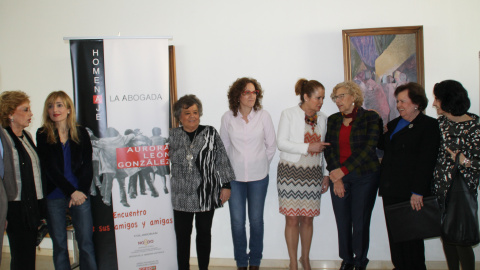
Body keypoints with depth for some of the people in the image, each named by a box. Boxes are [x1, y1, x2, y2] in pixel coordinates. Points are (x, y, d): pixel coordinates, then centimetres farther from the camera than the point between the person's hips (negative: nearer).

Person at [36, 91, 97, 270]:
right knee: (59, 246, 6)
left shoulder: (81, 133, 6)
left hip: (80, 194, 1)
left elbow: (87, 166, 4)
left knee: (86, 243, 1)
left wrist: (81, 191, -9)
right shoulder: (43, 135, 2)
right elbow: (49, 168, -5)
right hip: (54, 197, -1)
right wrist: (71, 191, -11)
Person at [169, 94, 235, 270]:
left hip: (206, 195, -1)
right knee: (182, 235, 5)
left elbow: (222, 161, 1)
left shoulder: (210, 133, 1)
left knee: (204, 233, 11)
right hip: (181, 196, 1)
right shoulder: (172, 136, 5)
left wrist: (226, 185, -2)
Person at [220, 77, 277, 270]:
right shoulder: (227, 118, -2)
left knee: (256, 220, 6)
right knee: (237, 221, 2)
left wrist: (262, 165, 10)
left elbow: (271, 145, 6)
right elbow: (224, 146, 9)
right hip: (234, 176, 0)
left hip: (258, 177, 0)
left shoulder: (264, 116, -3)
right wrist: (232, 166, 11)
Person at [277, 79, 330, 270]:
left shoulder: (322, 118, 12)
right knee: (292, 219, -1)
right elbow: (281, 143, -8)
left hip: (313, 174, 4)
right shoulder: (289, 114, -1)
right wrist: (308, 147, -14)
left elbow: (323, 149, 17)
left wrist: (326, 174, 13)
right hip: (291, 172, -3)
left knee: (308, 219, 7)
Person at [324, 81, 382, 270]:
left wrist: (343, 170, -14)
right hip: (338, 176, 4)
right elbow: (329, 149, 6)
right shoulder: (333, 120, 10)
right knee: (342, 221, 5)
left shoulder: (371, 118, -3)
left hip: (364, 176, -3)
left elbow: (369, 148, -11)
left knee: (360, 222, 0)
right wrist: (336, 178, -6)